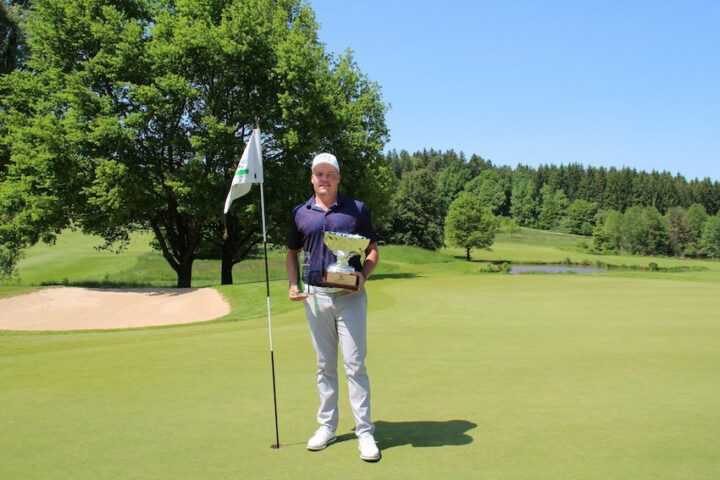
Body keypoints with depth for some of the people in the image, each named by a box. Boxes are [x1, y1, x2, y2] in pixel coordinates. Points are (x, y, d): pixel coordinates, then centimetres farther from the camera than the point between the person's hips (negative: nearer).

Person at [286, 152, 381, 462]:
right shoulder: (300, 213, 8)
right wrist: (293, 284, 3)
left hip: (350, 295, -2)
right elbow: (292, 252, 17)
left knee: (355, 363, -4)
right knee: (325, 365, 11)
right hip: (315, 295, 2)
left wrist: (364, 274, -13)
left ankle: (364, 432, 3)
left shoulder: (357, 209, 2)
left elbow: (373, 250, 6)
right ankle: (327, 426, 22)